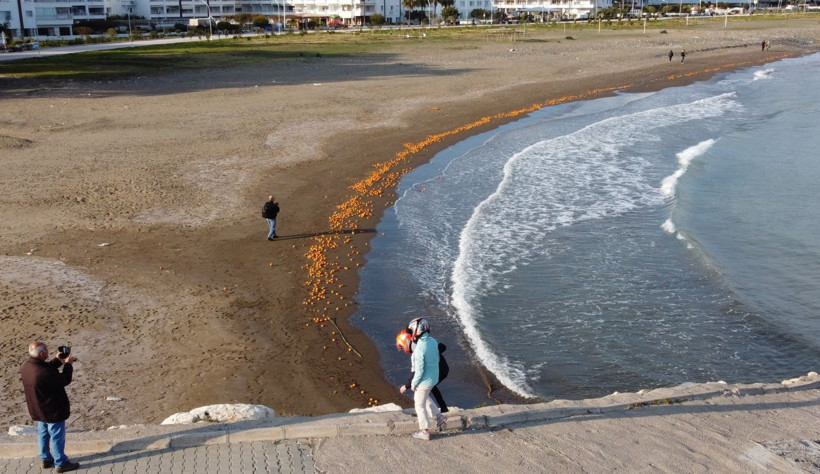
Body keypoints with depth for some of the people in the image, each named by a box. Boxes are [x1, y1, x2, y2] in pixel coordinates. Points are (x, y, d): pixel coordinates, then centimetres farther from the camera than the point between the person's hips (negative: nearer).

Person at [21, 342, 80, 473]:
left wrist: (57, 360, 3)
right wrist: (68, 364, -9)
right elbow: (64, 380, -22)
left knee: (43, 434, 24)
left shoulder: (26, 365, -10)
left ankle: (45, 459, 40)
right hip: (53, 410, -9)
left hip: (38, 409, 9)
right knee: (57, 437, 9)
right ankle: (60, 464, 22)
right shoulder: (43, 373, -37)